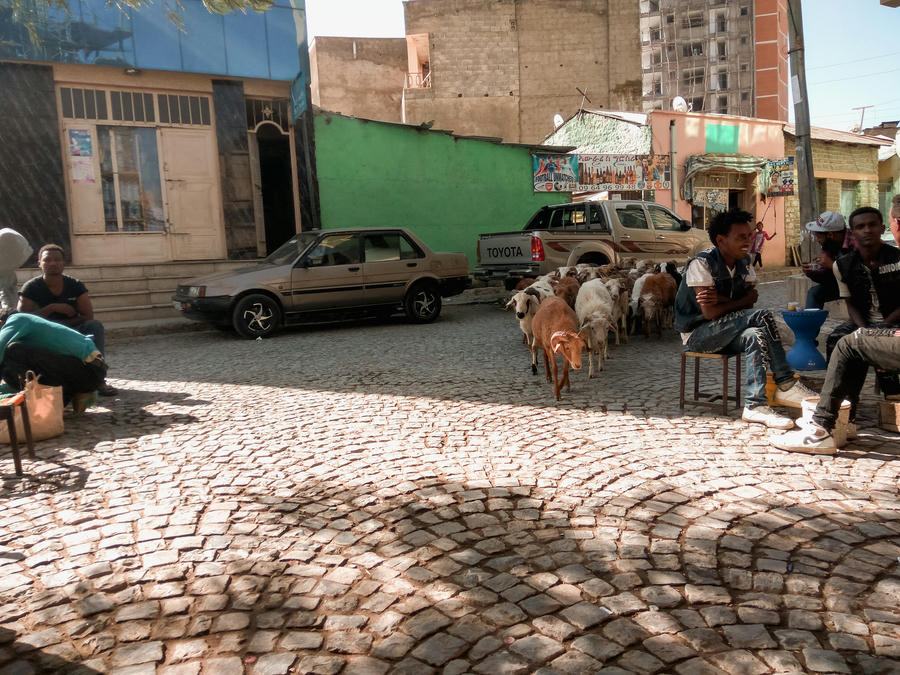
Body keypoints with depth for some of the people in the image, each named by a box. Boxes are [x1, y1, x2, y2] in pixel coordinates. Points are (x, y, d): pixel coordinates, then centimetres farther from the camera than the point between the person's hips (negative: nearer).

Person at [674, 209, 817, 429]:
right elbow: (710, 312, -23)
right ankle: (786, 385, -20)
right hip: (697, 334, -7)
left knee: (756, 335, -27)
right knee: (762, 317, -24)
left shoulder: (744, 264, 6)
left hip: (726, 333, 7)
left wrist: (722, 300, -25)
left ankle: (755, 405, -29)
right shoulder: (701, 263, -18)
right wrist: (738, 302, -10)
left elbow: (751, 298, -8)